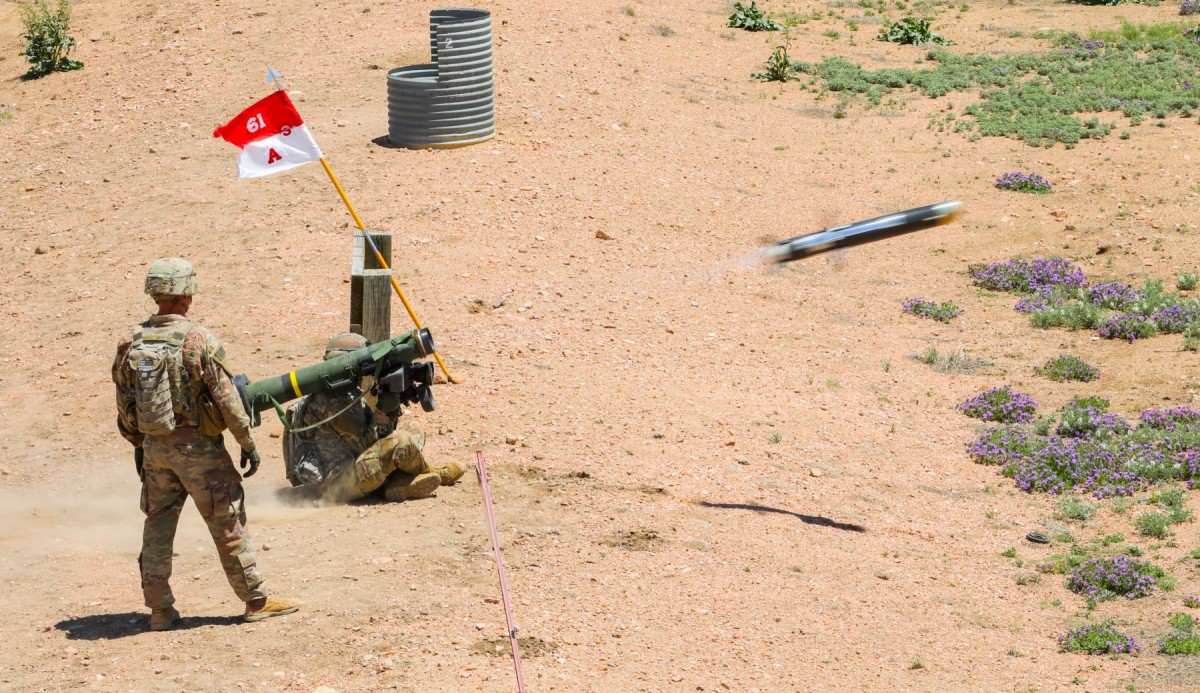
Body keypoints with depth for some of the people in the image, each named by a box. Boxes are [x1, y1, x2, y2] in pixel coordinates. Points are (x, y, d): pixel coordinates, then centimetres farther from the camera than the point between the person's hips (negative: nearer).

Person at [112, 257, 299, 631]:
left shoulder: (130, 343, -1)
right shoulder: (200, 341, -16)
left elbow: (123, 405, 8)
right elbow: (228, 400, -13)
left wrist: (138, 444, 20)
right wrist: (247, 443, -3)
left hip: (155, 446, 5)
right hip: (198, 446, -4)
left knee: (158, 524, 13)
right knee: (228, 524, 5)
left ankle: (160, 608, 13)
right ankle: (256, 600, 13)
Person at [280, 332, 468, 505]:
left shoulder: (350, 393, 11)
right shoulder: (332, 402, -20)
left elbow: (379, 435, 13)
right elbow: (365, 443, -18)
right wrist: (384, 413, -13)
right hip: (332, 485, -11)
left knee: (414, 435, 12)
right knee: (401, 442, -22)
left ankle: (398, 484, -8)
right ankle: (432, 474, 6)